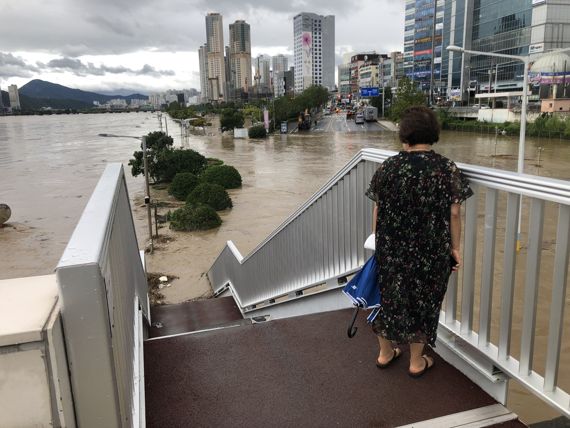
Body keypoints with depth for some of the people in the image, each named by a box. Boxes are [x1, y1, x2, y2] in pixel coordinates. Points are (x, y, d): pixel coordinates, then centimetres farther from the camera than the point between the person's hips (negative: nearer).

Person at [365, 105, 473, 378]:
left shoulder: (387, 168, -4)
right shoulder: (447, 169, -9)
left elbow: (377, 210, 0)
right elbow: (454, 214, -8)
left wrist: (379, 242, 13)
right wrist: (454, 248, 4)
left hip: (391, 248, 2)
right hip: (431, 251, -1)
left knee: (390, 296, 18)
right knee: (422, 300, 14)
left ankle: (385, 353, 33)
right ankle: (416, 362, 27)